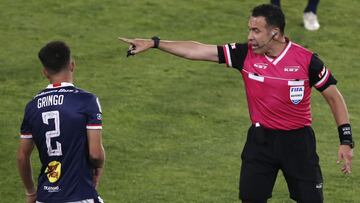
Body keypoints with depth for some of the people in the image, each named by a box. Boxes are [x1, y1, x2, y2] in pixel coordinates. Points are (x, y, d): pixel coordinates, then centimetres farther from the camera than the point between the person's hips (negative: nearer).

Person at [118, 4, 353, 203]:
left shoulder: (306, 60, -14)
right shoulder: (245, 54, -7)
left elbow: (334, 97, -4)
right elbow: (197, 50, -7)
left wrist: (346, 141, -8)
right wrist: (153, 43, -11)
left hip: (297, 140, -2)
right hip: (260, 139, 3)